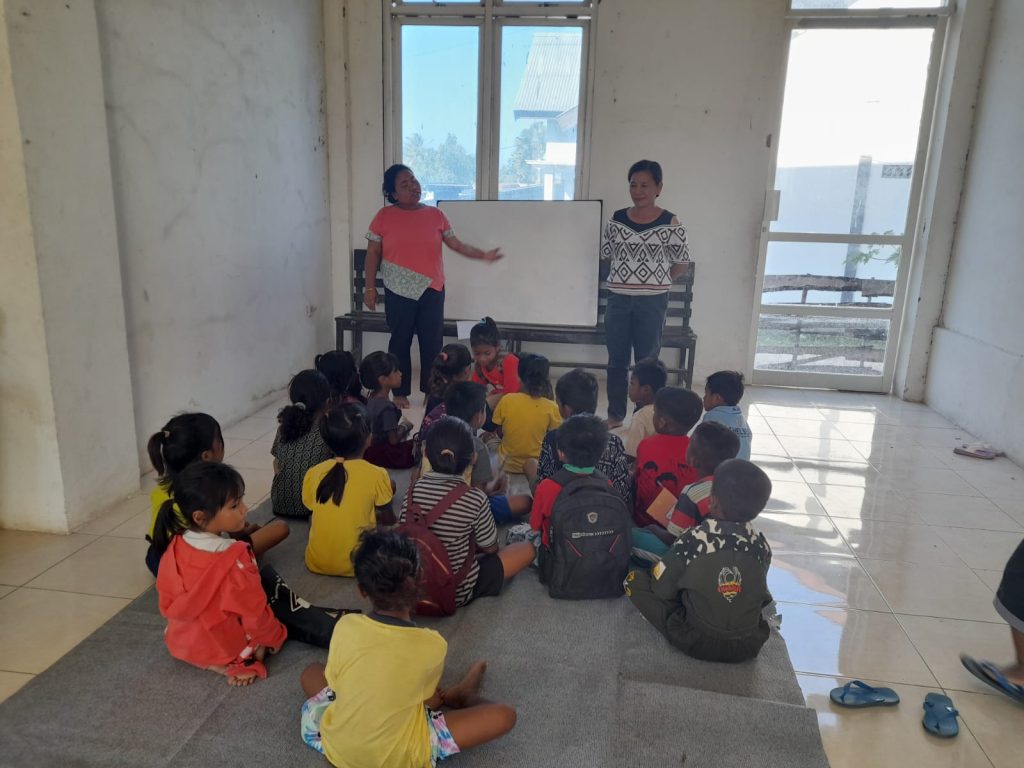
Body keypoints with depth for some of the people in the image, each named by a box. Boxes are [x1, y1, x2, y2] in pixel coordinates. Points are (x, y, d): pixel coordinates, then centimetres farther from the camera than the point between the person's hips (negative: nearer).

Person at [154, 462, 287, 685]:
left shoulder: (174, 547, -14)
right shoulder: (235, 560, -32)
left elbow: (167, 602, 0)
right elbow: (254, 614, -21)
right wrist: (273, 638, -2)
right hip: (226, 649, -6)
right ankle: (243, 663, 0)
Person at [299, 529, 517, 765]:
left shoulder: (345, 627, -14)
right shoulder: (433, 645, -19)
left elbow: (334, 682, 3)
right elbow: (427, 699, -1)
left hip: (336, 749, 3)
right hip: (398, 758, -2)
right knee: (504, 715, 1)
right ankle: (462, 697, 35)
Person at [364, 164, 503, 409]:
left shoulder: (435, 215, 4)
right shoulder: (384, 216, -1)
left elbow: (457, 245, 6)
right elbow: (373, 253, 1)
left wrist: (484, 255, -6)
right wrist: (370, 287, -3)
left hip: (431, 290, 2)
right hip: (399, 291, -2)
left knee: (432, 342, 4)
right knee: (400, 342, 6)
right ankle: (400, 393, 18)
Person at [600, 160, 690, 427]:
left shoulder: (670, 224, -6)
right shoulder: (616, 219, 2)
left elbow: (679, 263, 2)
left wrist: (656, 284, 5)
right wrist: (625, 279, 8)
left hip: (652, 302, -3)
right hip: (618, 299, 3)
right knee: (616, 360, 10)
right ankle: (615, 415, 23)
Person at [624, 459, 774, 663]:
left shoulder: (692, 540, -18)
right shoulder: (762, 546, -8)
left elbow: (661, 590, -6)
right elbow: (761, 597, 7)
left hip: (696, 644, -3)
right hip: (749, 646, 3)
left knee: (635, 578, 2)